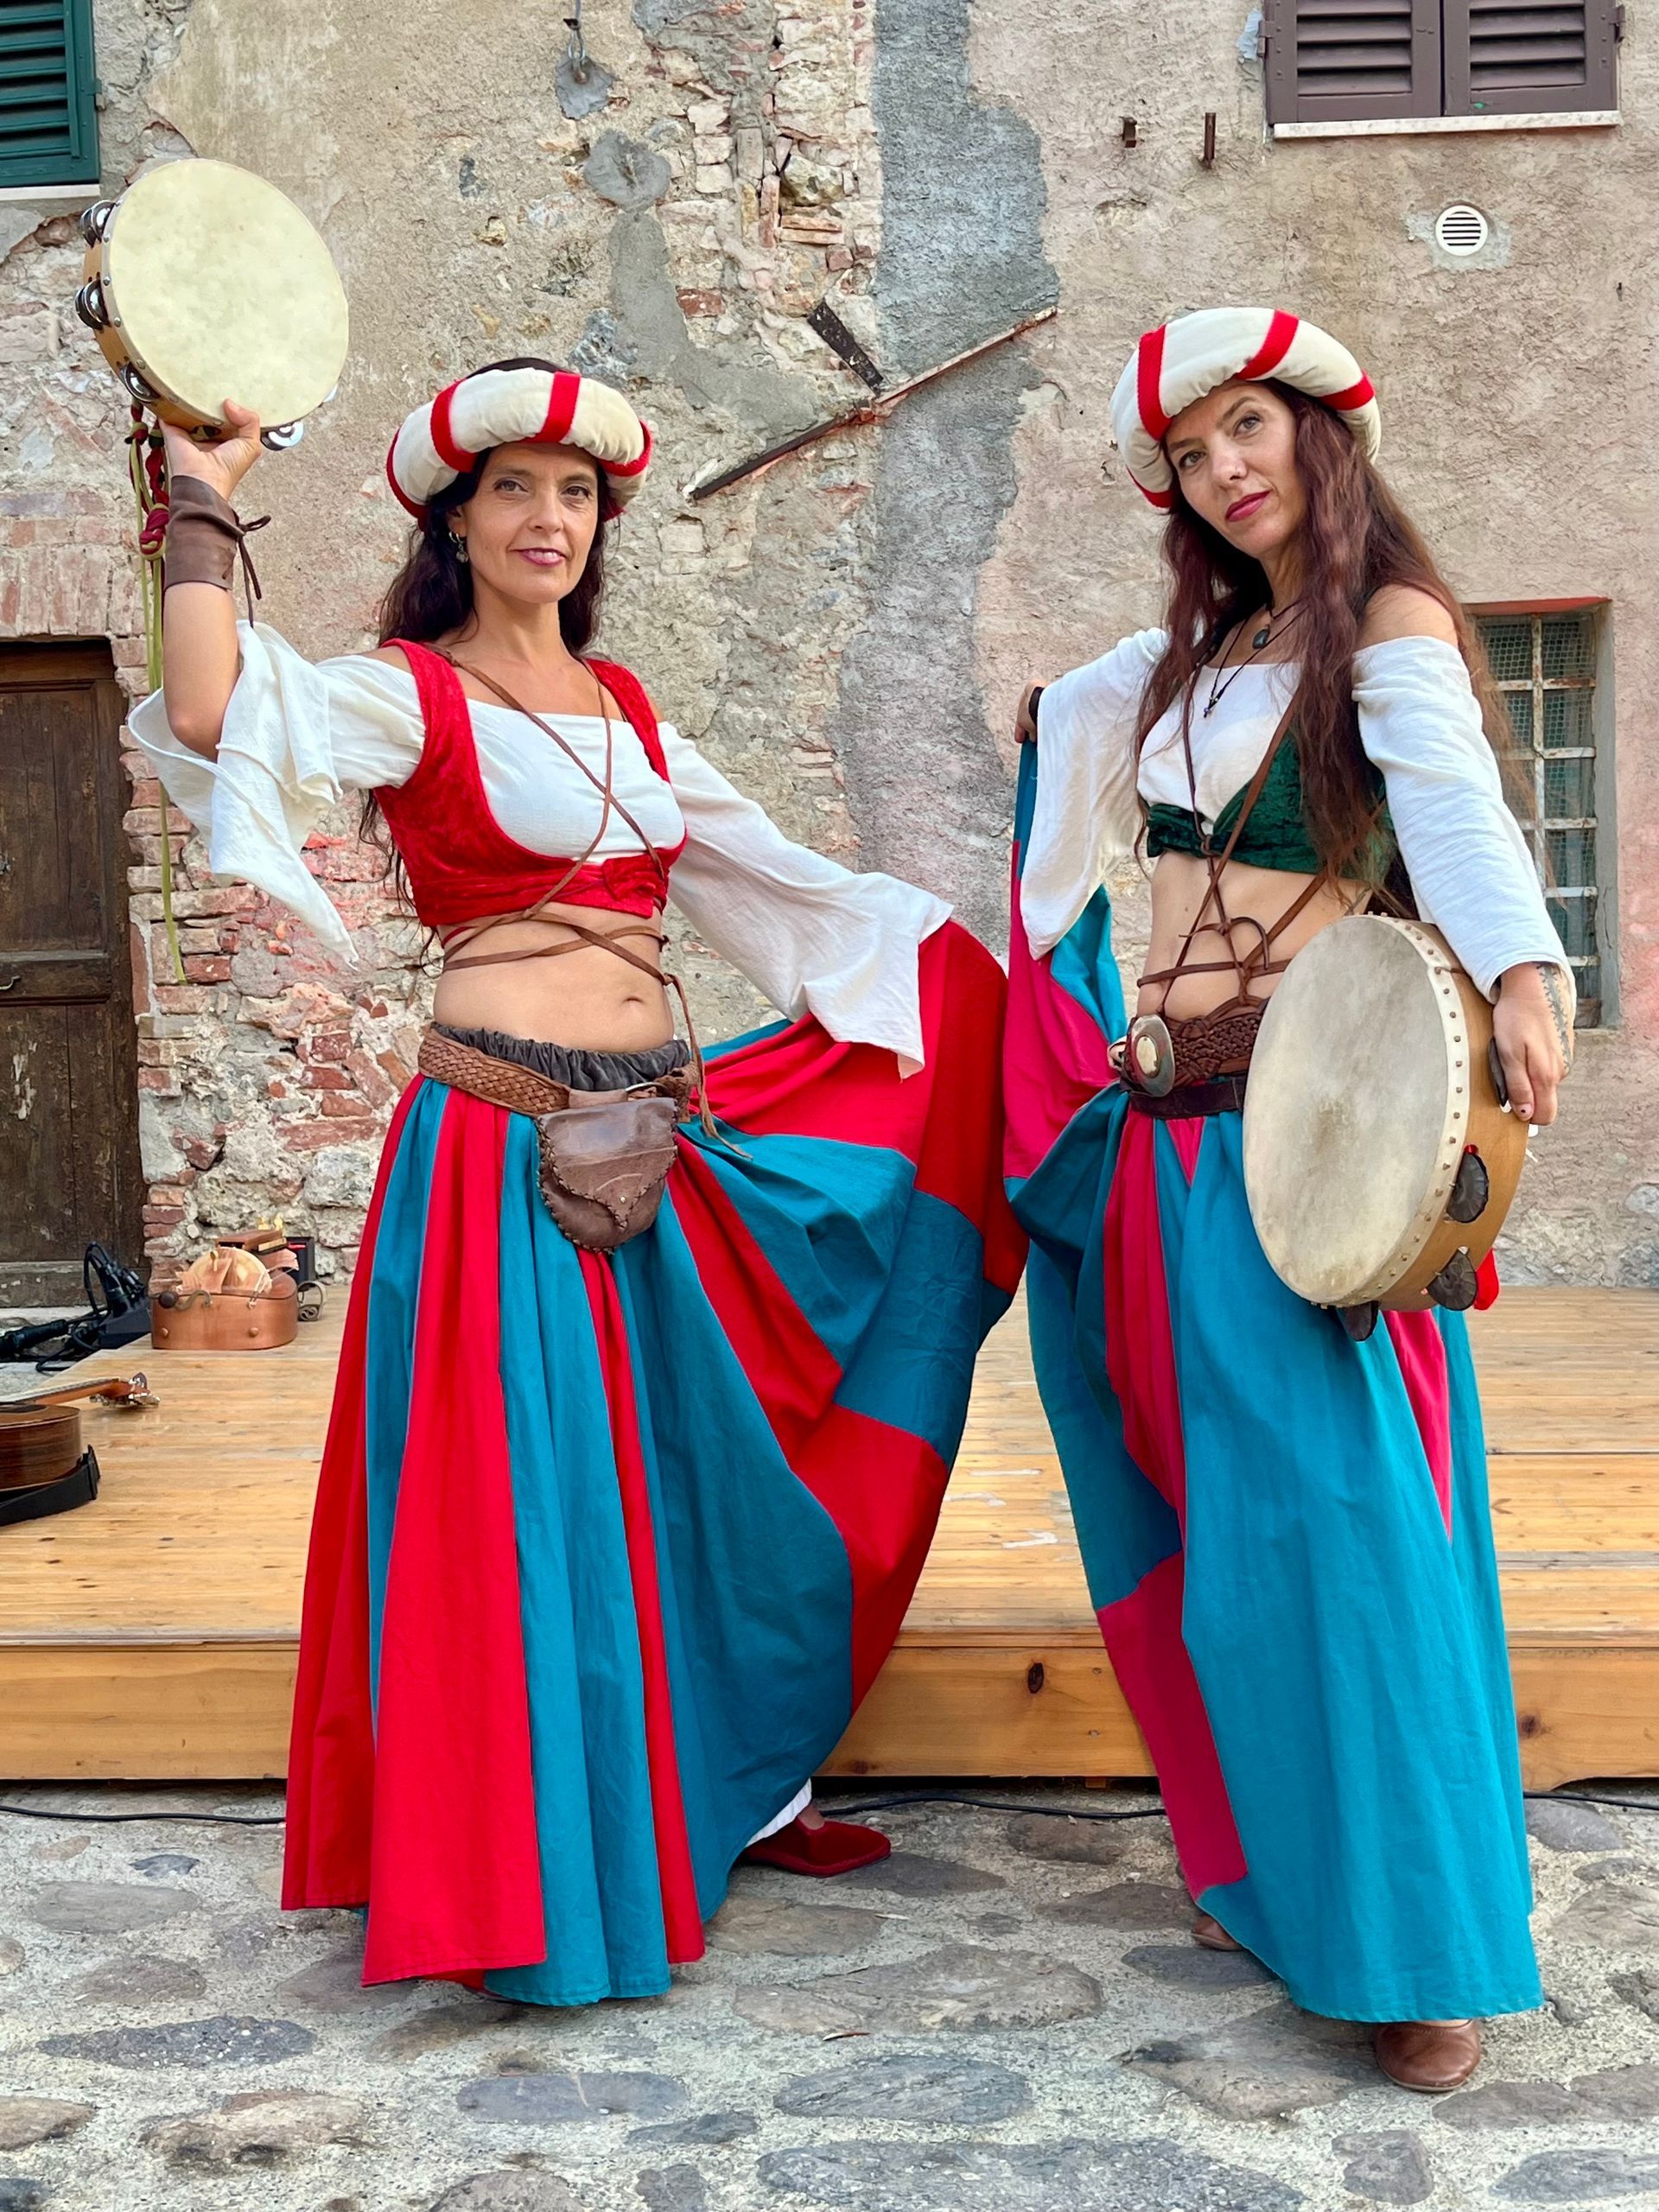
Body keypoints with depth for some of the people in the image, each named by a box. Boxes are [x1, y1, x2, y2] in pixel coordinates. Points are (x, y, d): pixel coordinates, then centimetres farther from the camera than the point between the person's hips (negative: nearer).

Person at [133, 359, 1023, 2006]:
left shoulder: (627, 711, 17)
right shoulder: (407, 695, -2)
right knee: (525, 1496, -1)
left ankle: (727, 1788, 33)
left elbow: (765, 877, 22)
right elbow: (211, 711, -22)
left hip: (661, 1144, 7)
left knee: (699, 1469, 14)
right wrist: (201, 505, -13)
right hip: (506, 1150, -6)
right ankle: (545, 1881, 15)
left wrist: (952, 969, 21)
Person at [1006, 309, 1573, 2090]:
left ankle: (1416, 1940, -3)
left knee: (1331, 1514, -14)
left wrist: (1517, 972, -43)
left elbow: (1457, 810, -27)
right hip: (1149, 1140, 7)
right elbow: (1063, 712, 40)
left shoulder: (1392, 632, -6)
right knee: (1198, 1528, 12)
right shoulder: (1193, 654, 15)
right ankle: (1271, 1881, 28)